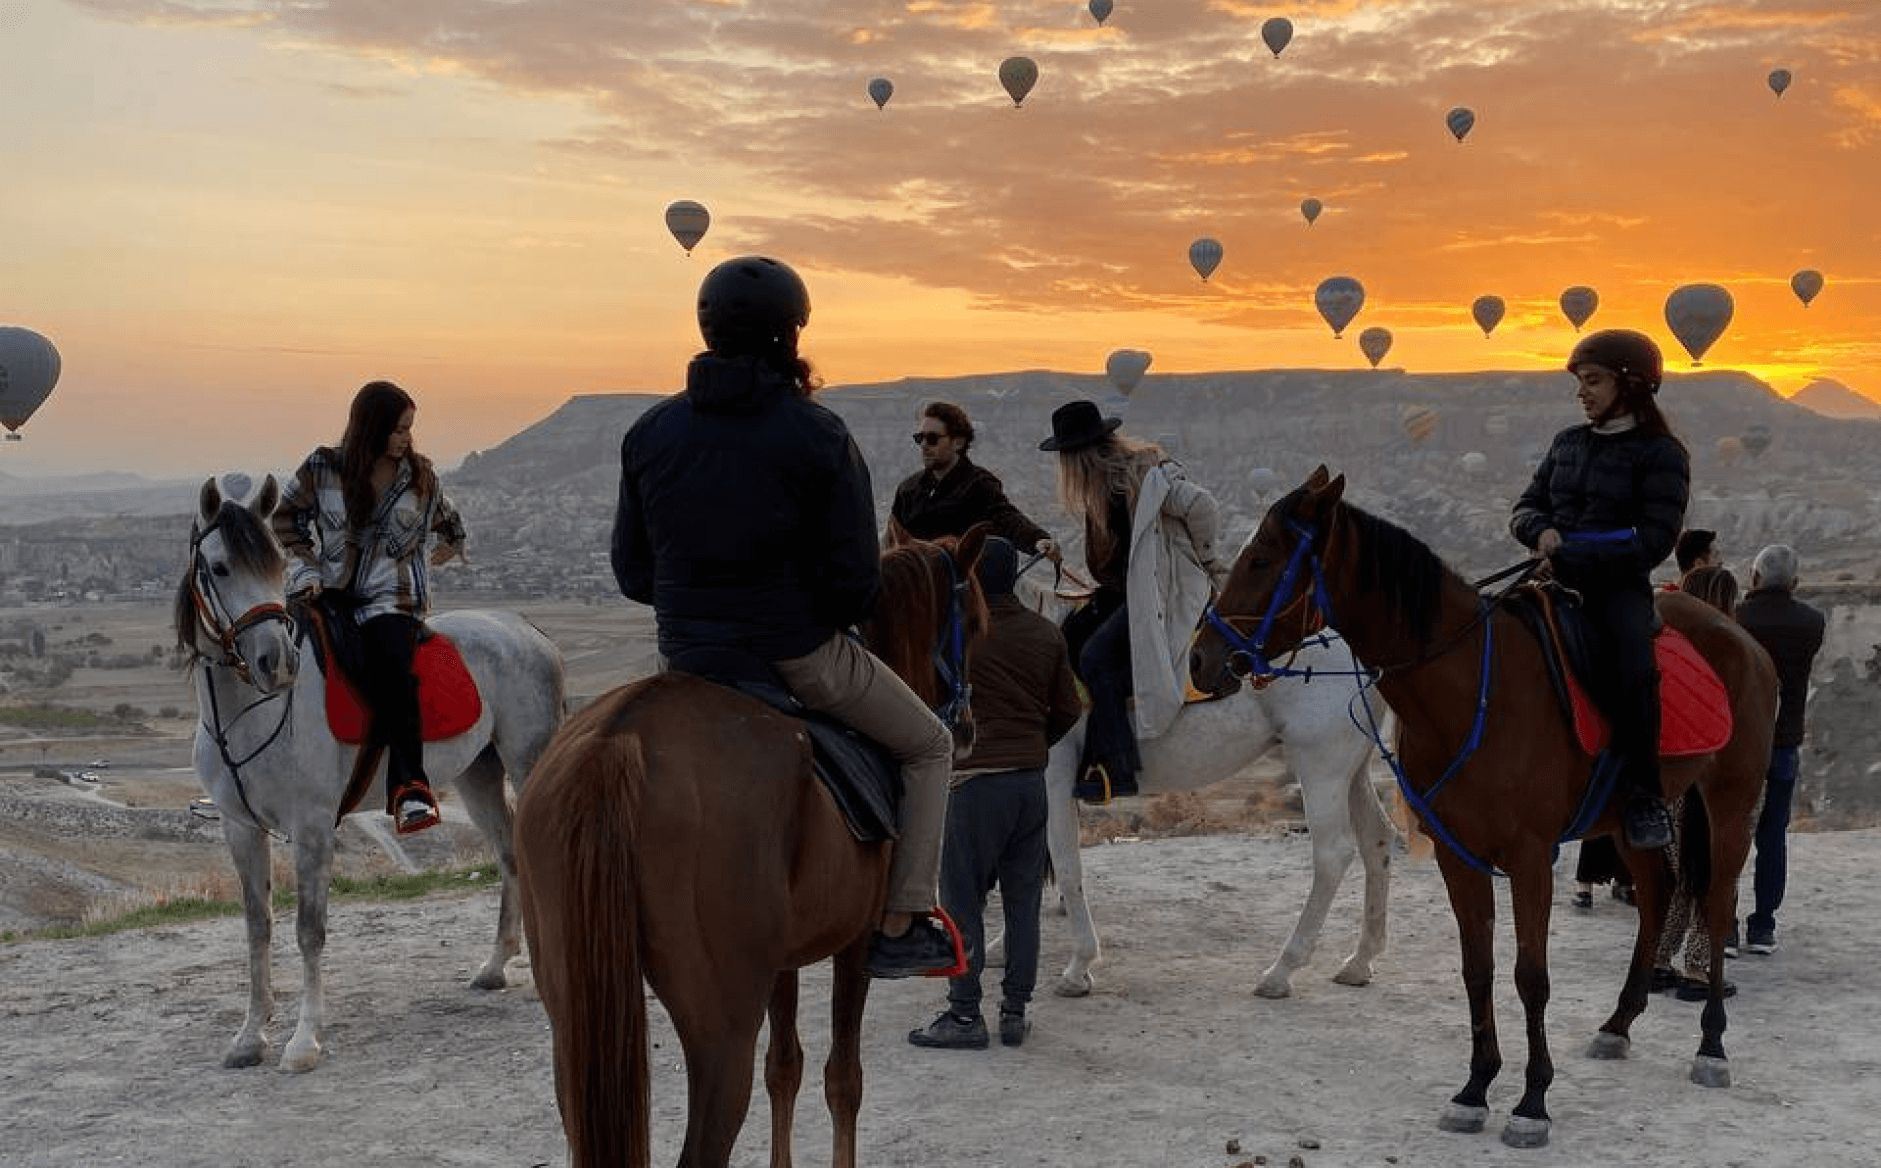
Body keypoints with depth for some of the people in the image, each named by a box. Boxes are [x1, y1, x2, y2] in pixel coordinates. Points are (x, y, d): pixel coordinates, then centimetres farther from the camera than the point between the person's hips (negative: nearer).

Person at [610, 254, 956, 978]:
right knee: (927, 747, 17)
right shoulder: (820, 437, -13)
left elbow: (631, 573, 4)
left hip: (685, 657, 4)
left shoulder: (649, 433, -1)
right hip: (801, 653, -4)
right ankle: (901, 927, 11)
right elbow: (856, 583, -13)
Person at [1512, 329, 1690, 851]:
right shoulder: (1568, 442, 16)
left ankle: (1643, 795, -20)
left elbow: (1654, 539, -11)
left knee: (1634, 671, -33)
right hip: (1557, 580, 6)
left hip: (1619, 586, -6)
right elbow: (1526, 507, 19)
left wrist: (1572, 558, -17)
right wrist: (1541, 531, -7)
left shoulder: (1661, 452, -2)